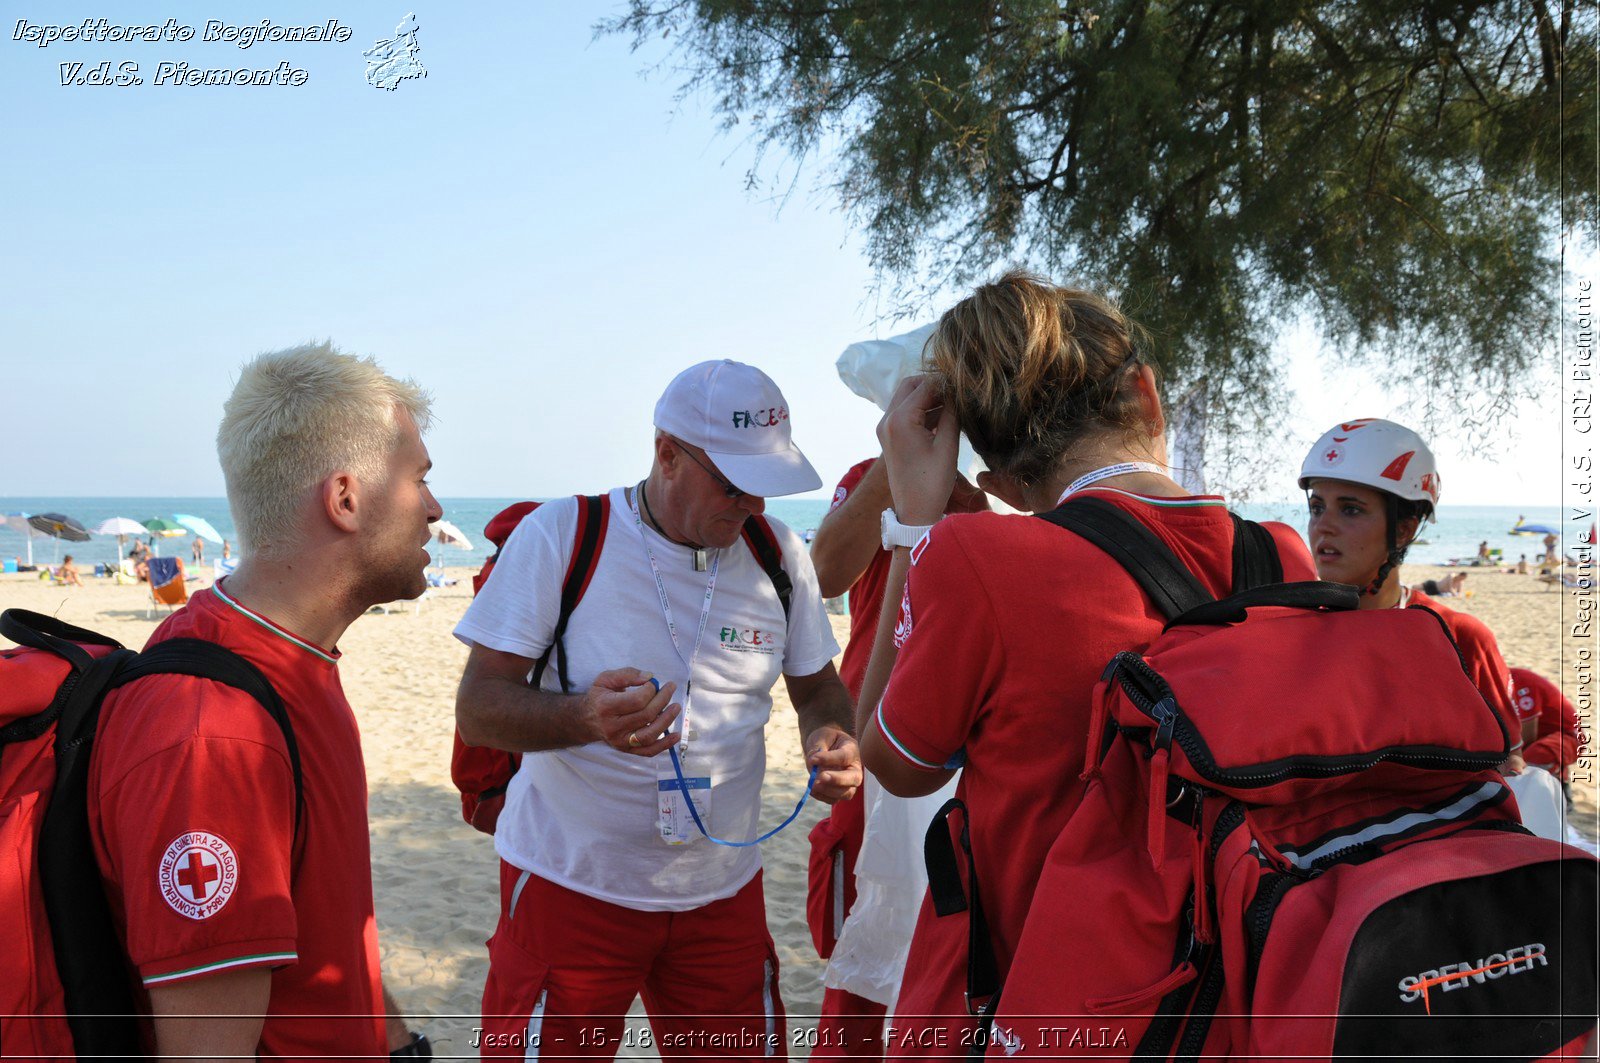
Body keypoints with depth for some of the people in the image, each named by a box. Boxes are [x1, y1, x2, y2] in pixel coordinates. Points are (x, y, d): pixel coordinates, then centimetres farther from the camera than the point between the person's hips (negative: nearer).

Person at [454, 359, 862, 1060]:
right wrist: (585, 717, -34)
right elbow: (477, 710, -13)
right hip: (572, 888, -3)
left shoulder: (780, 554, 1)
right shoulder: (559, 536, -12)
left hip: (723, 890, 4)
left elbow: (818, 686, 12)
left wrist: (830, 737, -13)